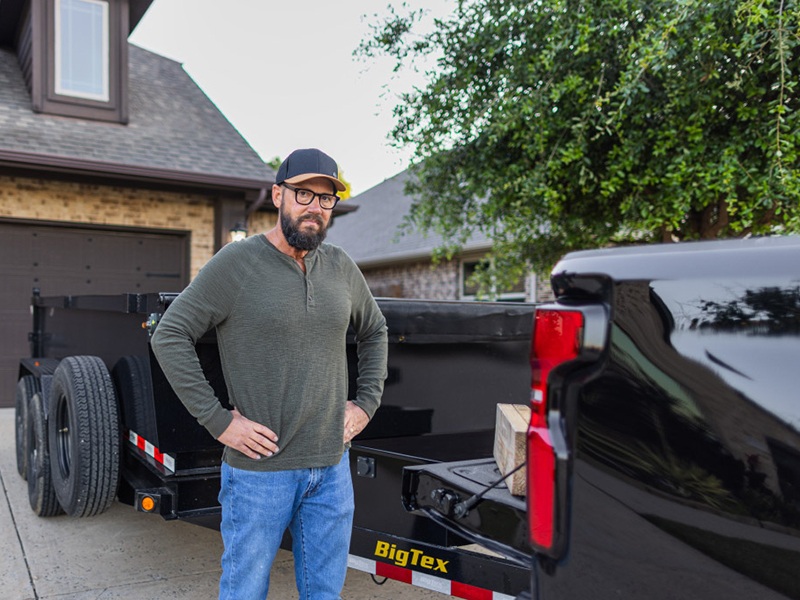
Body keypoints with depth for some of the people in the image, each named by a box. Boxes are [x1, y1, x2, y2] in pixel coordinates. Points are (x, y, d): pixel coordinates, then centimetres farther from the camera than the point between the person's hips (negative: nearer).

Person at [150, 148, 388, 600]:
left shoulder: (340, 266, 6)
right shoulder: (237, 263, -9)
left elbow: (374, 331, 21)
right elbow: (169, 336, -8)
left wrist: (366, 403, 10)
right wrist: (217, 420, -13)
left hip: (333, 468, 5)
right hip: (259, 470, -4)